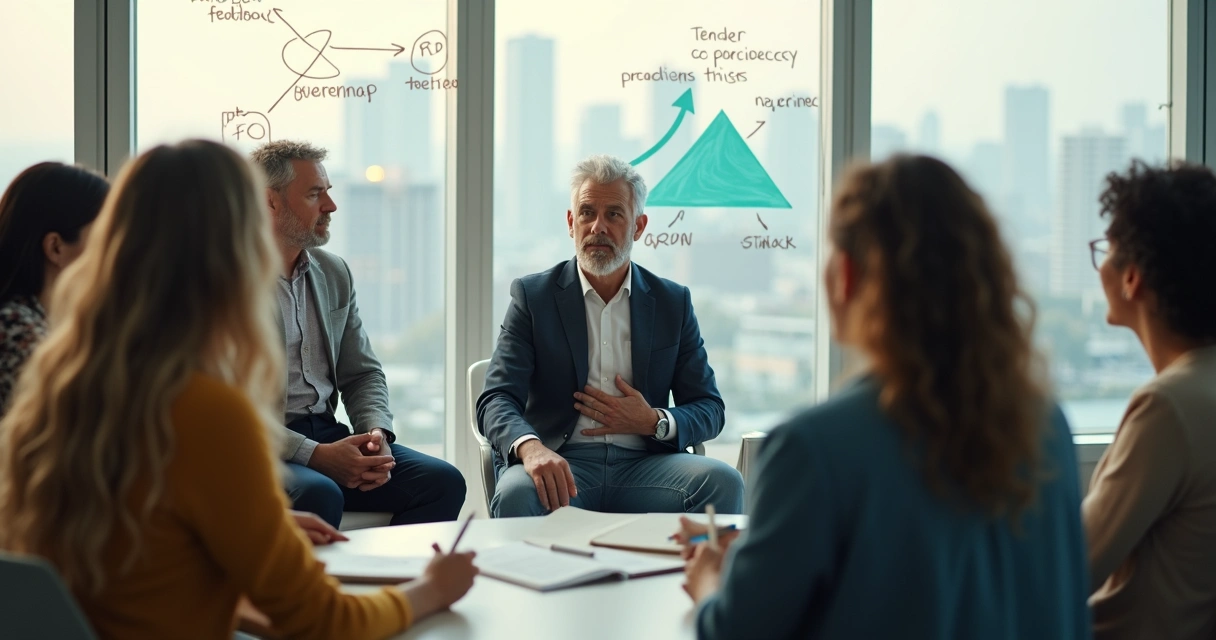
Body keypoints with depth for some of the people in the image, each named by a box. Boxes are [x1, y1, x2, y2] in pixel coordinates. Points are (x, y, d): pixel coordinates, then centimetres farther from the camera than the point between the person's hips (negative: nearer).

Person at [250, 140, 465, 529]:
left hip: (327, 435, 7)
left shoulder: (334, 272, 15)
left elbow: (362, 373, 19)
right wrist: (314, 455, -21)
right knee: (319, 494, -37)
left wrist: (377, 433, -3)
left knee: (443, 481, -13)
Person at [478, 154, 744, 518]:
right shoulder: (532, 296, 6)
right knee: (516, 492, -36)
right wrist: (531, 448, -29)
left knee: (723, 482, -27)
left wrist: (655, 422, -9)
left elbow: (709, 410, 14)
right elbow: (496, 400, -5)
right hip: (560, 465, -2)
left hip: (644, 465, 2)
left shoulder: (673, 303, 13)